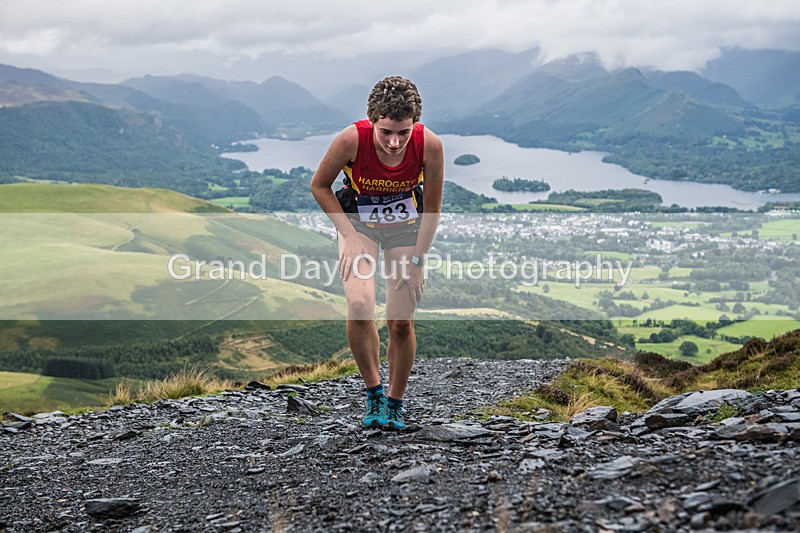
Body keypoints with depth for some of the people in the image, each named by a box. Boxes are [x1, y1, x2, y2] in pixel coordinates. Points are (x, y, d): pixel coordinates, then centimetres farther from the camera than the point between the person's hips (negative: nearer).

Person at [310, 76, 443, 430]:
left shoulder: (429, 145, -27)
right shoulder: (351, 139, -30)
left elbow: (431, 208, -11)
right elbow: (319, 186, -11)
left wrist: (417, 259, -11)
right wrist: (349, 236, -16)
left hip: (407, 225, 1)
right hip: (358, 221, -1)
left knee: (401, 322, -3)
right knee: (359, 306, -23)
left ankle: (394, 404, 19)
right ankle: (374, 393, -1)